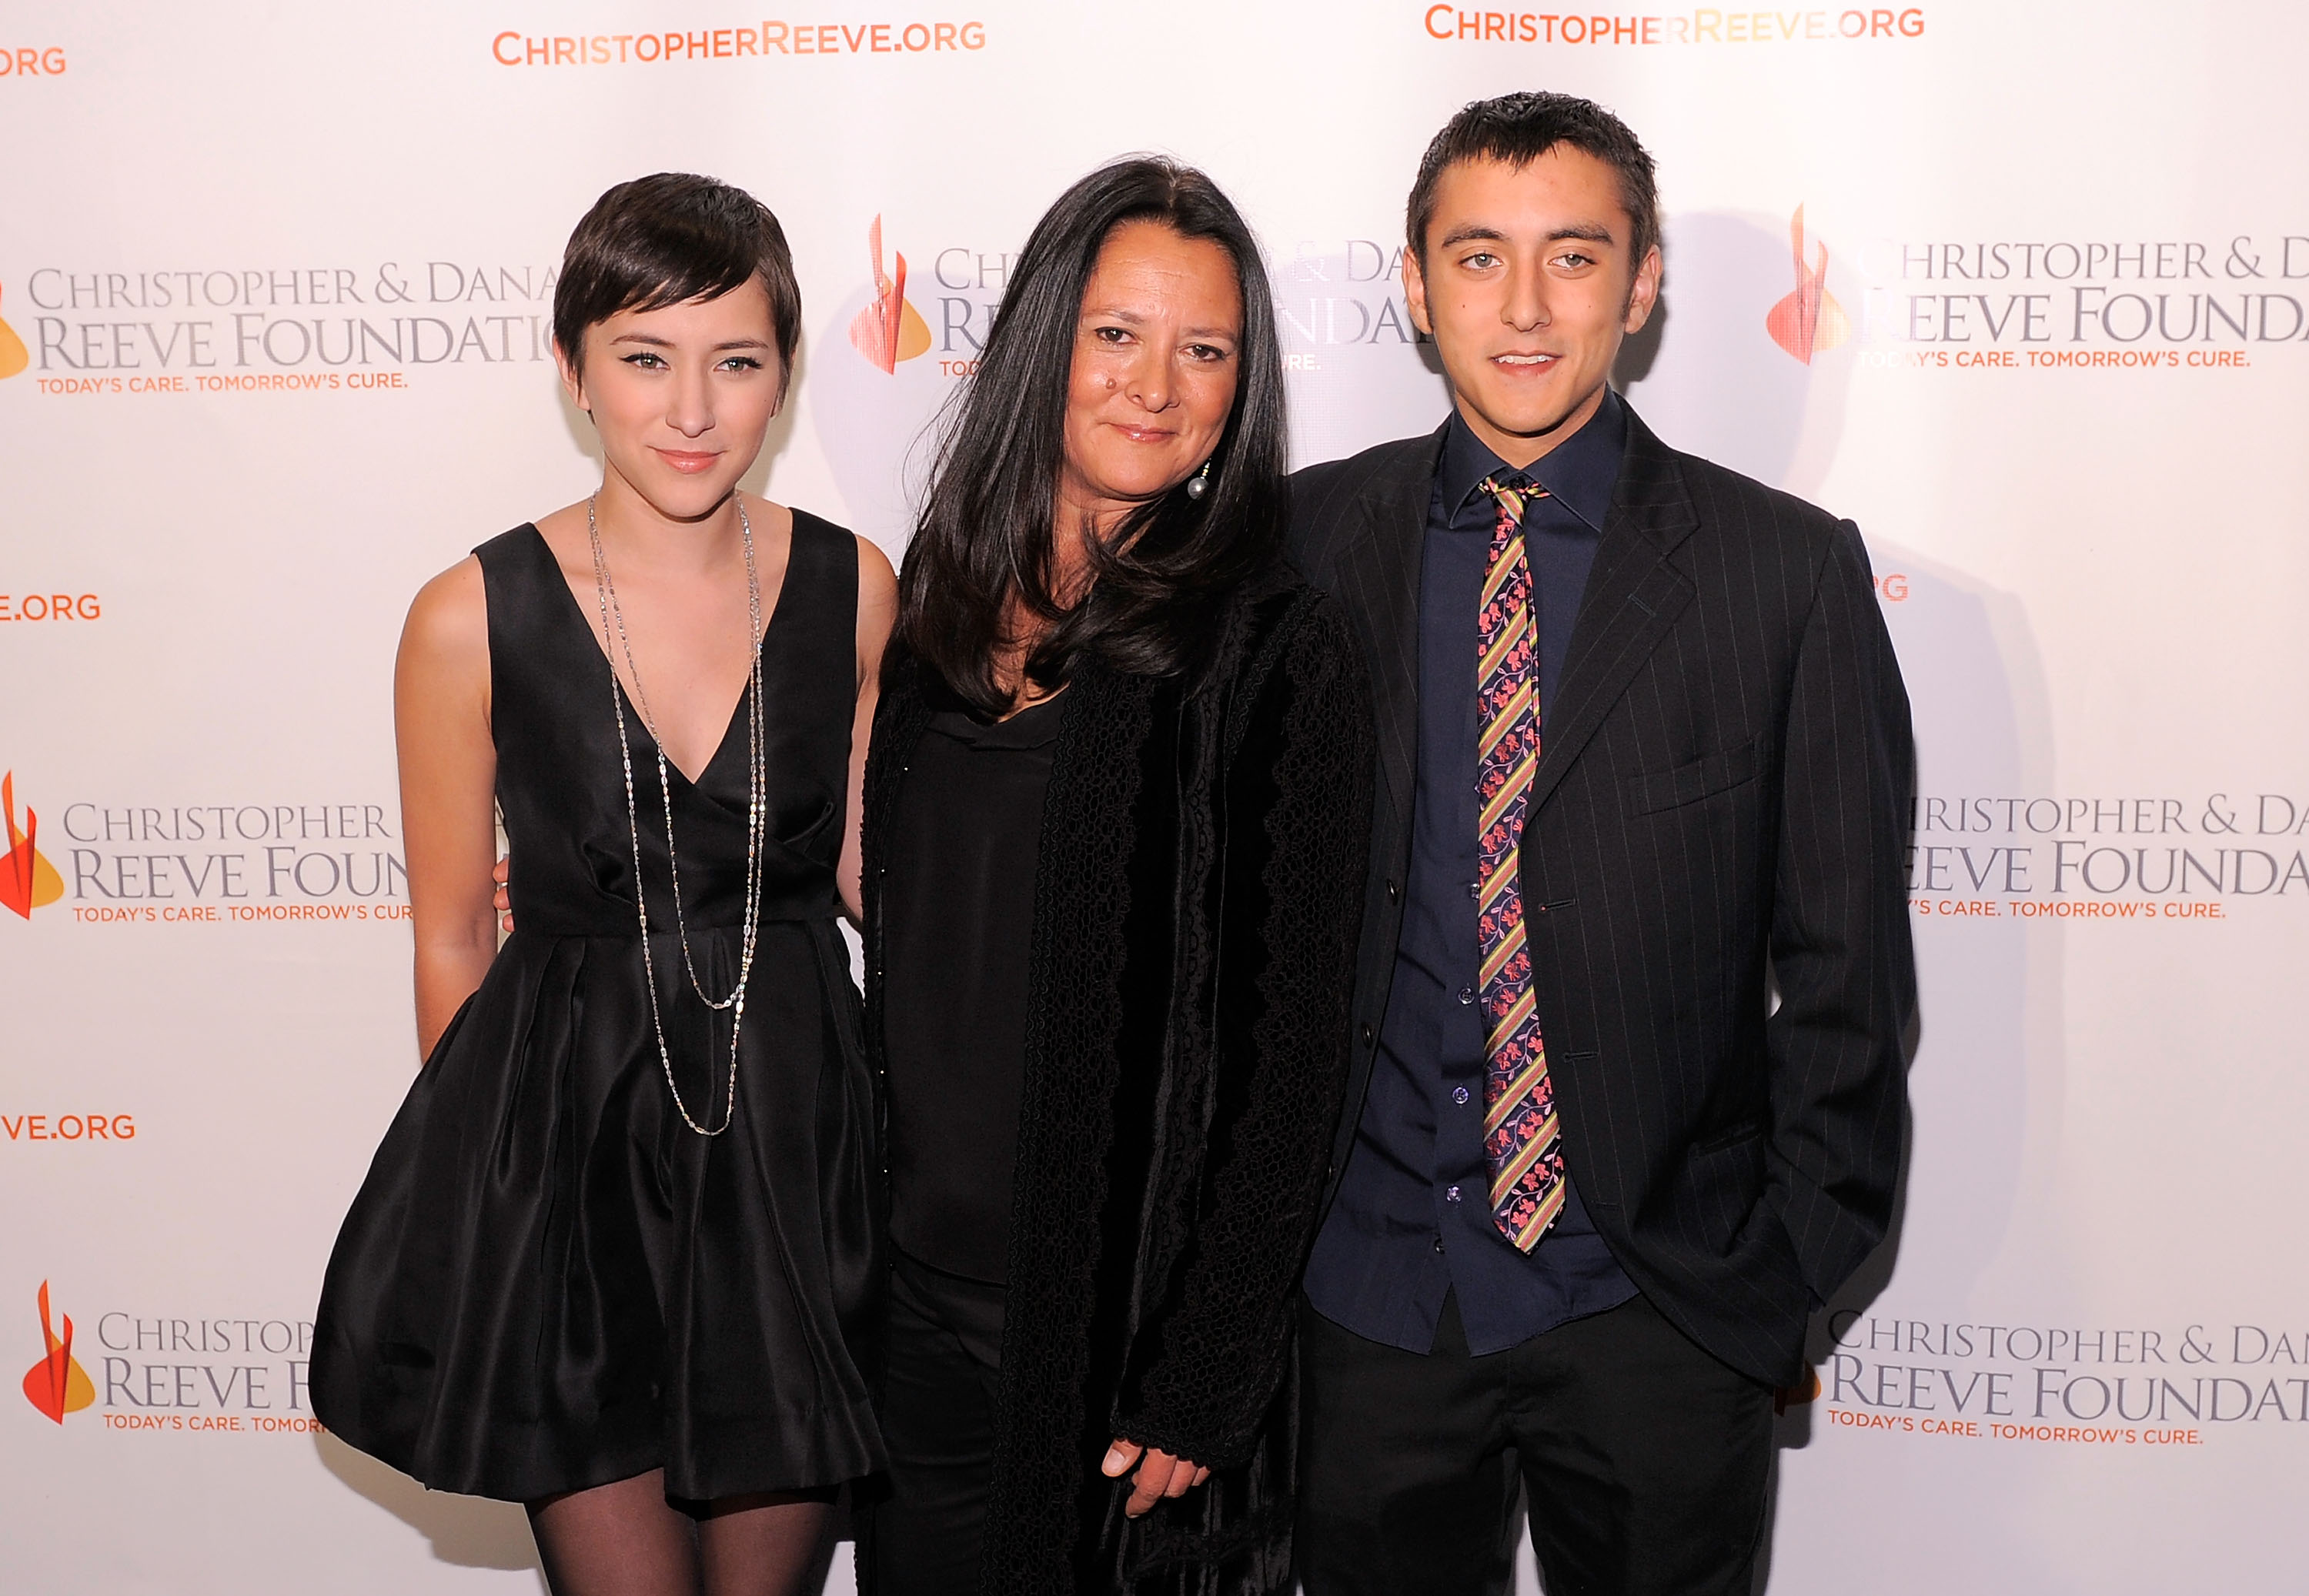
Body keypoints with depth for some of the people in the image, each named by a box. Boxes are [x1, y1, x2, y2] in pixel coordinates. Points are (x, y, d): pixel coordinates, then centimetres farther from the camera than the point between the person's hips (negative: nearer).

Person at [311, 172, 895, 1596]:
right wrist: (490, 1183, 6)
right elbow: (454, 936, 0)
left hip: (799, 1136, 2)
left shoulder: (852, 588, -4)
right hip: (568, 1144, -2)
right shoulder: (475, 619, -10)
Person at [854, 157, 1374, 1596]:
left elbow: (1295, 1044, -11)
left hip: (1123, 1319, -4)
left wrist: (1203, 1382, -13)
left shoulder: (1274, 651, -11)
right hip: (915, 1304, 5)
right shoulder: (937, 603, 5)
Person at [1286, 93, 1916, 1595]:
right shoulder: (1311, 539, 1)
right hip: (1369, 1285, 2)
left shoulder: (1790, 572, -5)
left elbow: (1846, 972, -2)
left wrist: (1790, 1268, -3)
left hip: (1660, 1303, -1)